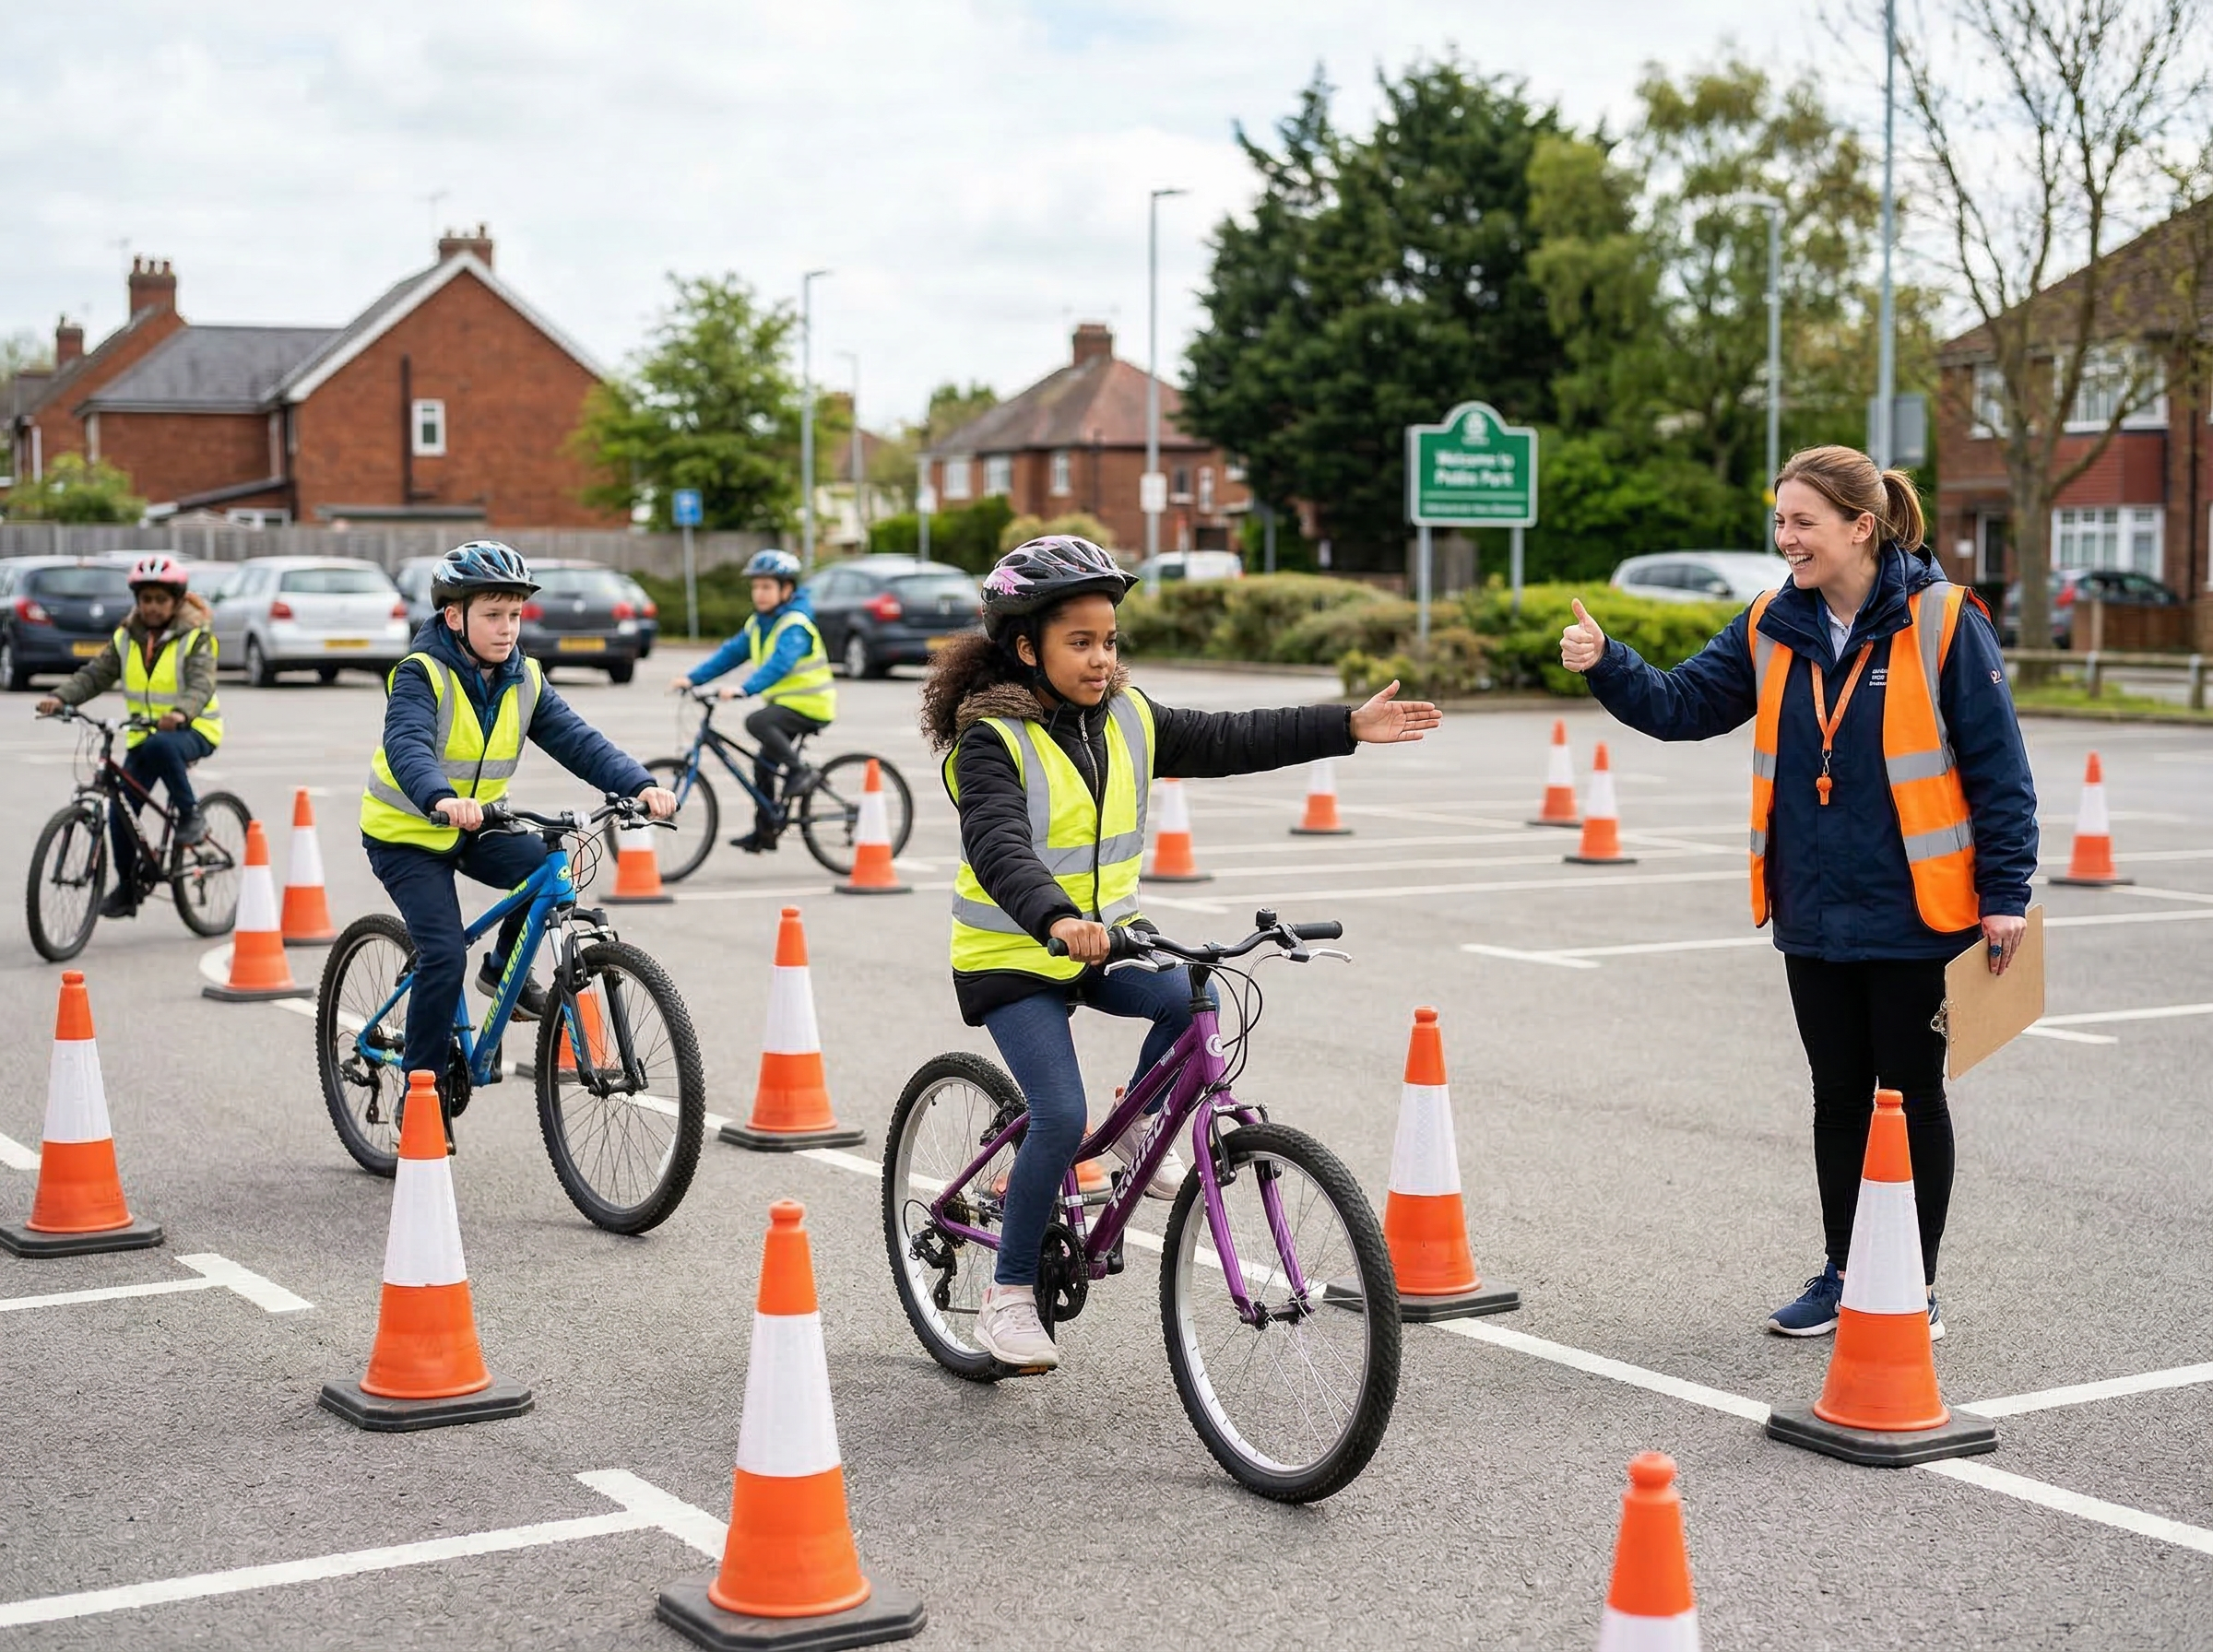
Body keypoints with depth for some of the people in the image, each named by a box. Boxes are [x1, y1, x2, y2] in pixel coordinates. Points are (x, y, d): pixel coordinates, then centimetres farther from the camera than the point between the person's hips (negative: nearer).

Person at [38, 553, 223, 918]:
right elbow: (95, 674, -2)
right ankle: (126, 888, 13)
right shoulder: (126, 637, 6)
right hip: (144, 734, 5)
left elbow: (201, 685, -23)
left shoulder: (195, 638, -8)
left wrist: (181, 712, -44)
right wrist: (60, 697, -20)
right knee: (120, 811, -3)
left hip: (193, 729, -5)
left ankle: (191, 814, -20)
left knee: (161, 746, -39)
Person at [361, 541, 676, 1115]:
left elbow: (574, 739, -14)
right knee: (445, 956, -19)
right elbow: (407, 745, -38)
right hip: (406, 834, -5)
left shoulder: (524, 680, -4)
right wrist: (441, 799, -59)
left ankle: (504, 969, 5)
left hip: (473, 827, 5)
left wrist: (638, 784, -31)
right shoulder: (422, 675, -21)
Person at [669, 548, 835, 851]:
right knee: (763, 766, 9)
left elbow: (779, 663, -33)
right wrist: (691, 678, -7)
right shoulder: (758, 624, 9)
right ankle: (764, 832, 20)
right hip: (783, 703, 9)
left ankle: (799, 771, -16)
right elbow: (730, 652, 5)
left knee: (757, 722, -30)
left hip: (808, 705, -9)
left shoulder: (795, 624, -18)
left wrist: (743, 689, -46)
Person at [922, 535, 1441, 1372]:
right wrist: (1055, 918, -52)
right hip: (1012, 957, -5)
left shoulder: (1127, 719, 1)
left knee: (1189, 998, -23)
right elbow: (997, 846, -34)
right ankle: (1010, 1294, 1)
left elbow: (1230, 740, 4)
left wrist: (1348, 726, -2)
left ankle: (1138, 1127, 6)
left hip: (1104, 942, 5)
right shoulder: (994, 740, -19)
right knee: (1061, 1117, -16)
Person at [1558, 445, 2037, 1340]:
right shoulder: (1773, 628, 3)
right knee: (1838, 1095, 14)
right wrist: (1605, 665, -13)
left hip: (1914, 915, -5)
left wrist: (2005, 894, -10)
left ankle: (1916, 1285, 20)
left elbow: (1998, 768, -9)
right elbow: (1680, 704, 5)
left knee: (1912, 1095, 7)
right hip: (1814, 915, 5)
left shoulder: (1943, 623, -11)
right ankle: (1842, 1275, 26)